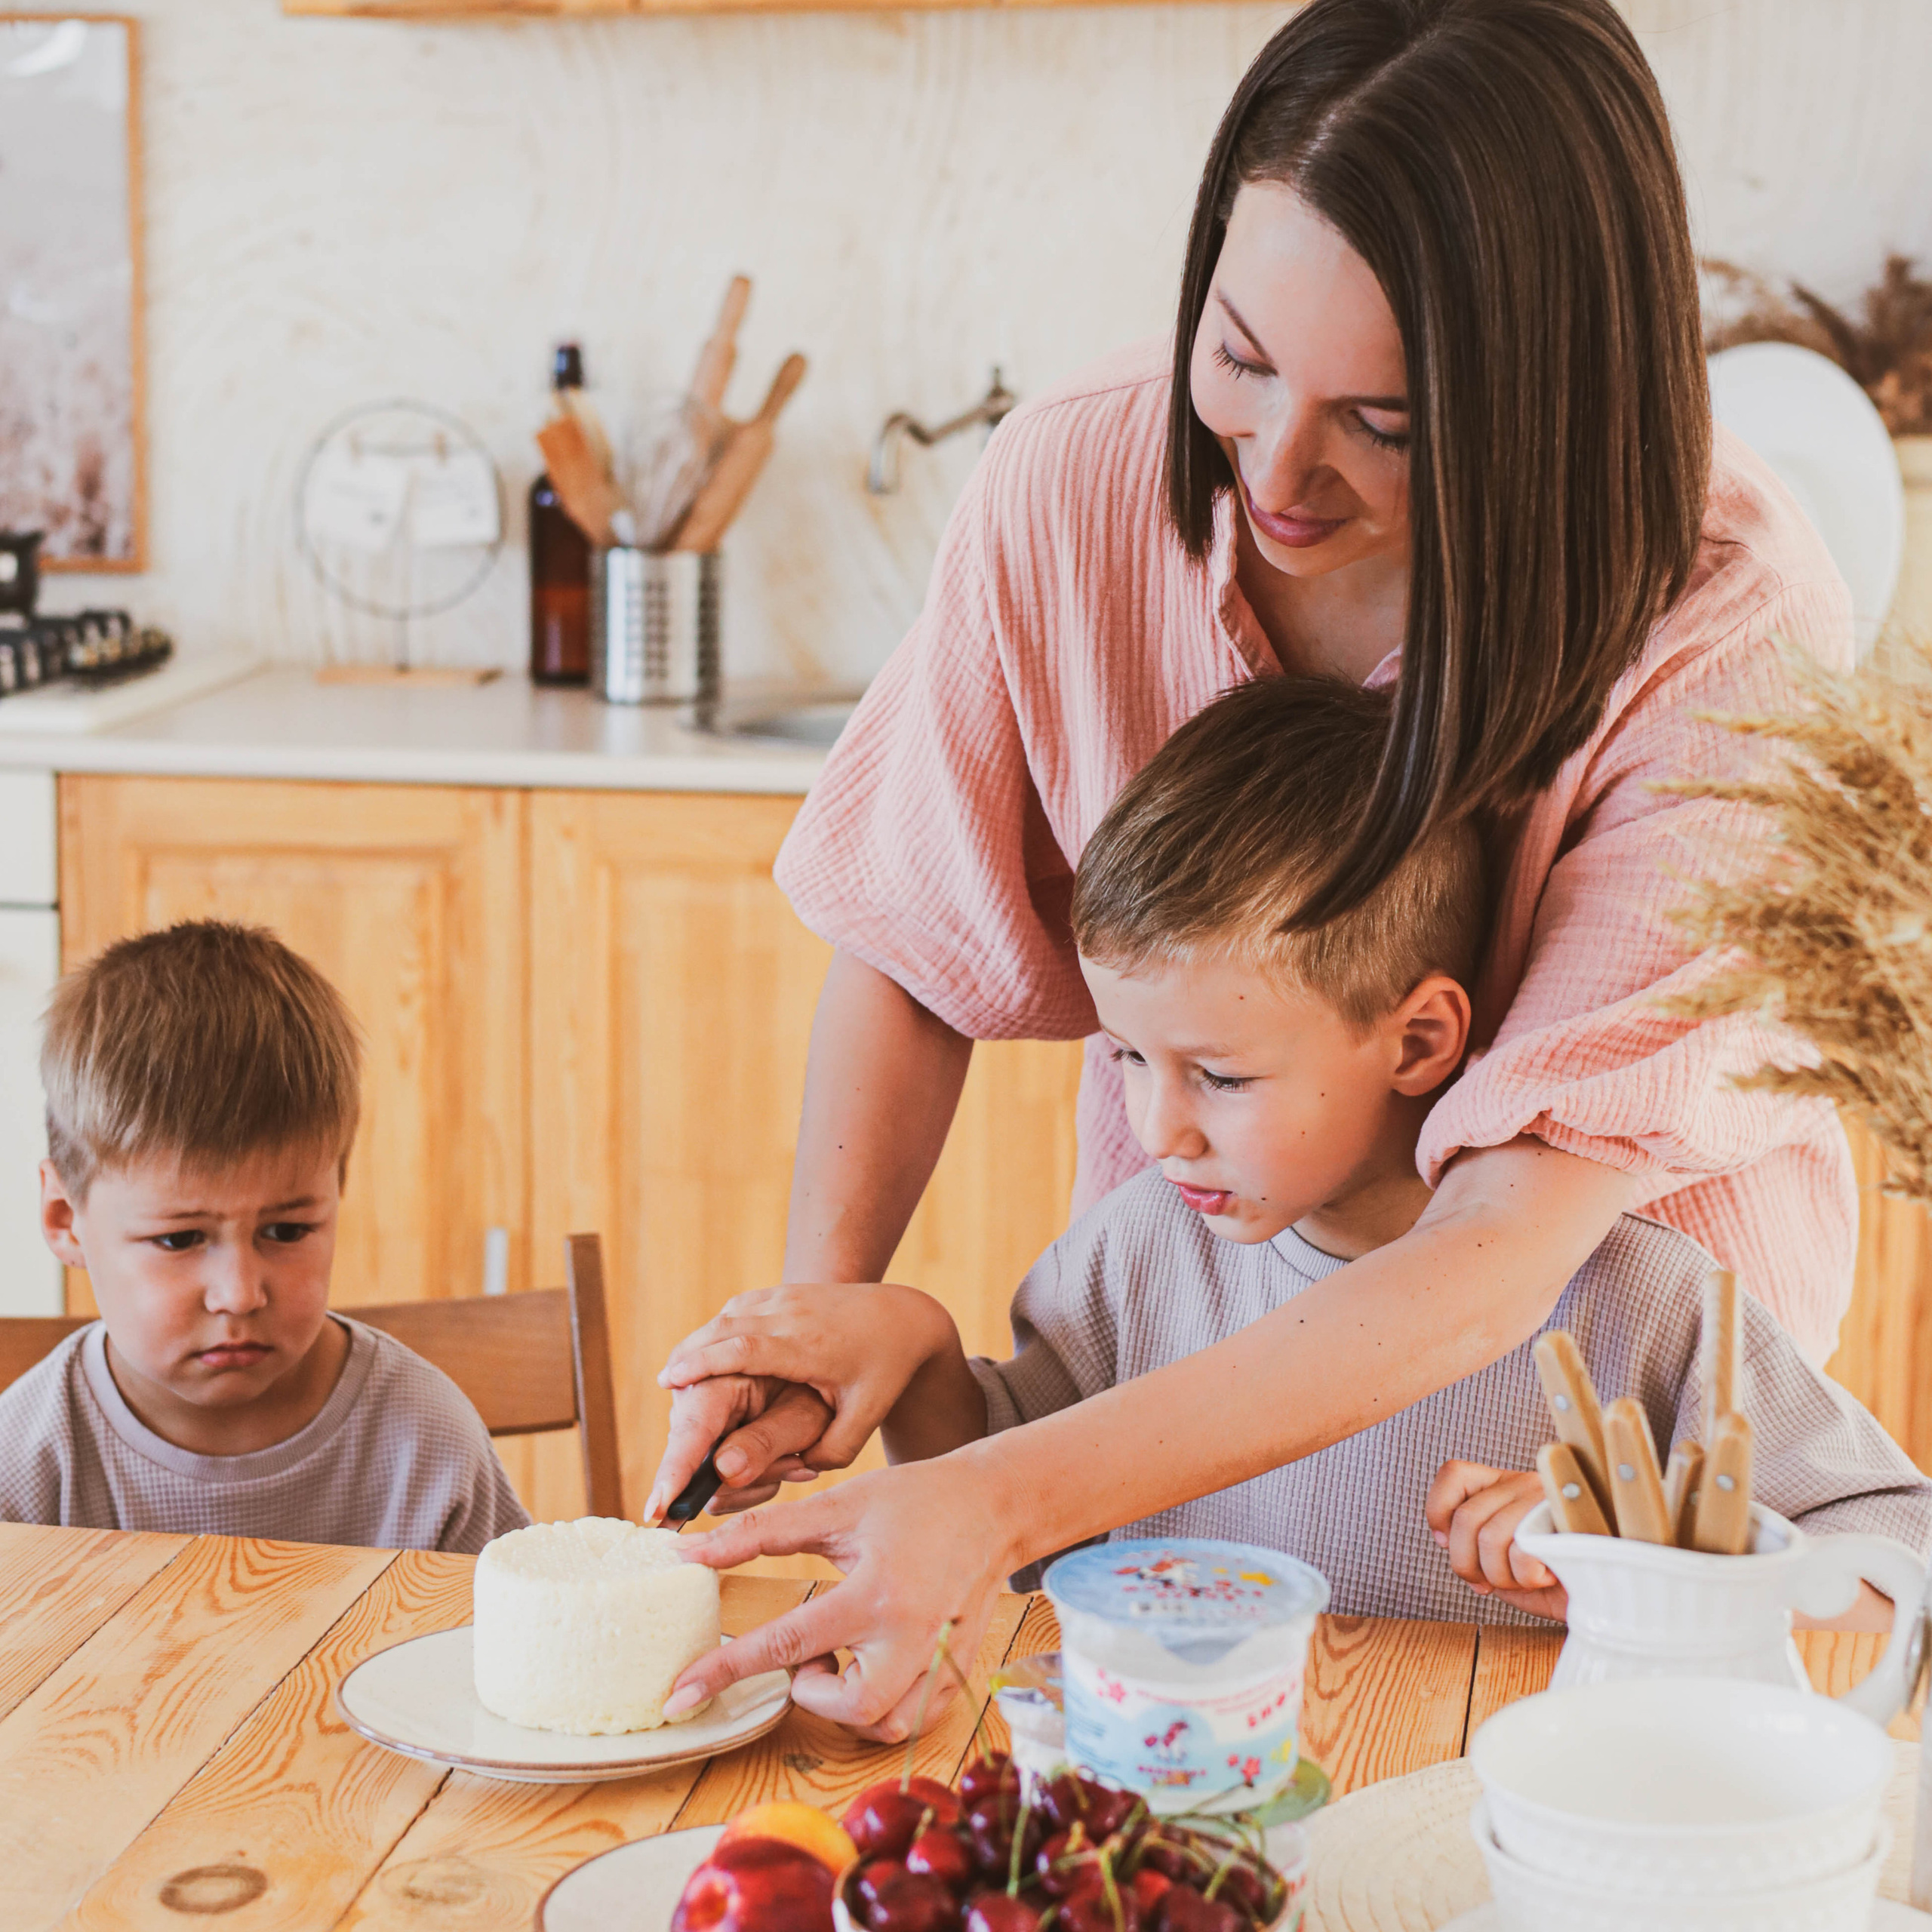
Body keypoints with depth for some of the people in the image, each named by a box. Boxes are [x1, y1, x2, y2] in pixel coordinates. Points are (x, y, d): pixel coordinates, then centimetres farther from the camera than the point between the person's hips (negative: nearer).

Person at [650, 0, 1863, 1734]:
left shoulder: (1732, 639, -28)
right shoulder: (1073, 485, -18)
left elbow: (1505, 1255, -33)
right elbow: (915, 940, -2)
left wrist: (1004, 1505, -42)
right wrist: (817, 1312, -18)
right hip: (1206, 1360, 2)